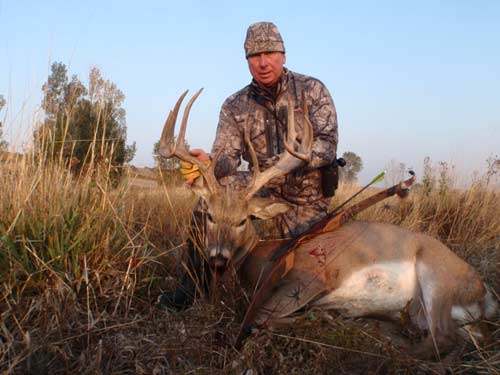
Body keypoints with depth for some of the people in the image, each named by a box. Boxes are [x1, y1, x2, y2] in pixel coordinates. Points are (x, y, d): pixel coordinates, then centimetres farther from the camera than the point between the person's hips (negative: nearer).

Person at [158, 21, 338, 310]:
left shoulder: (312, 90, -11)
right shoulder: (235, 107, -4)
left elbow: (328, 143, -21)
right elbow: (228, 157, -14)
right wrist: (209, 164, -40)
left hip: (308, 195, -1)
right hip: (262, 187, 2)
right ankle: (192, 288, -8)